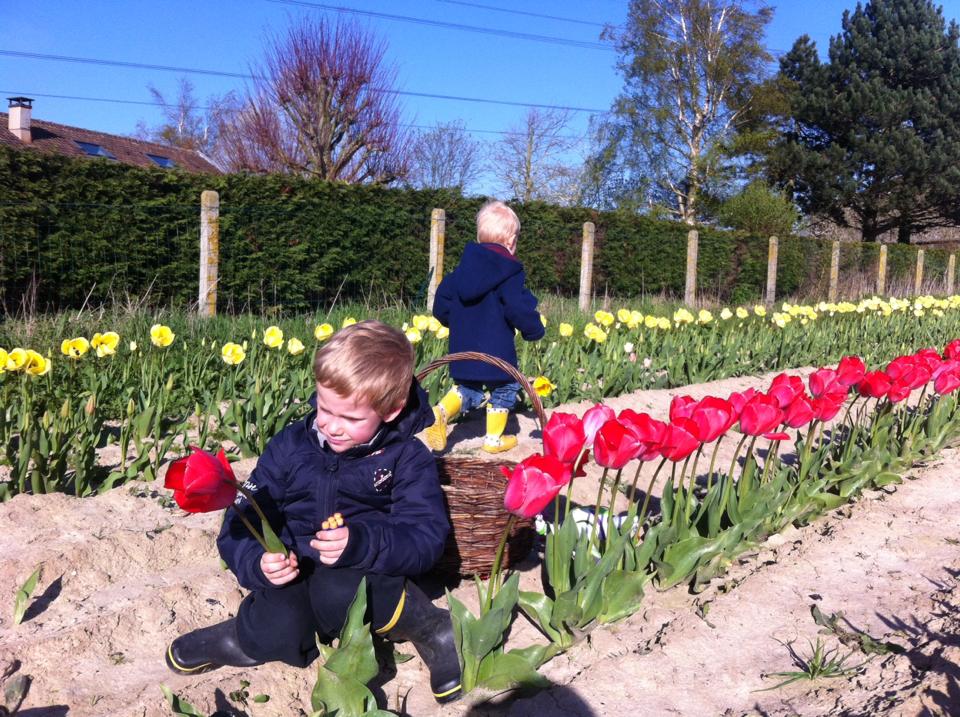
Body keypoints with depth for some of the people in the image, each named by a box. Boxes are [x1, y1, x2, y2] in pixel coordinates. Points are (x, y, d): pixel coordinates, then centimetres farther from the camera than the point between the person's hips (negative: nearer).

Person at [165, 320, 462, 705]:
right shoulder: (289, 445, -1)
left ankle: (428, 626, -9)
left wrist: (362, 543, -34)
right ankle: (249, 637, 5)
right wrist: (258, 562, -24)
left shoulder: (407, 458, -6)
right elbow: (242, 524, -1)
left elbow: (425, 538, -15)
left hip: (366, 575, -1)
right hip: (294, 575, 2)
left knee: (339, 595, -36)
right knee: (276, 634, -30)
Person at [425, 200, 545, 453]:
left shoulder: (465, 265, 8)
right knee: (504, 389, 13)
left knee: (467, 388, 19)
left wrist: (453, 322, 28)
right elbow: (520, 308, -17)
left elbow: (442, 300, 11)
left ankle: (441, 412, -8)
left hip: (462, 349, 6)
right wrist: (534, 329, 0)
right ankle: (494, 438, 18)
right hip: (497, 351, -5)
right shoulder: (509, 272, -10)